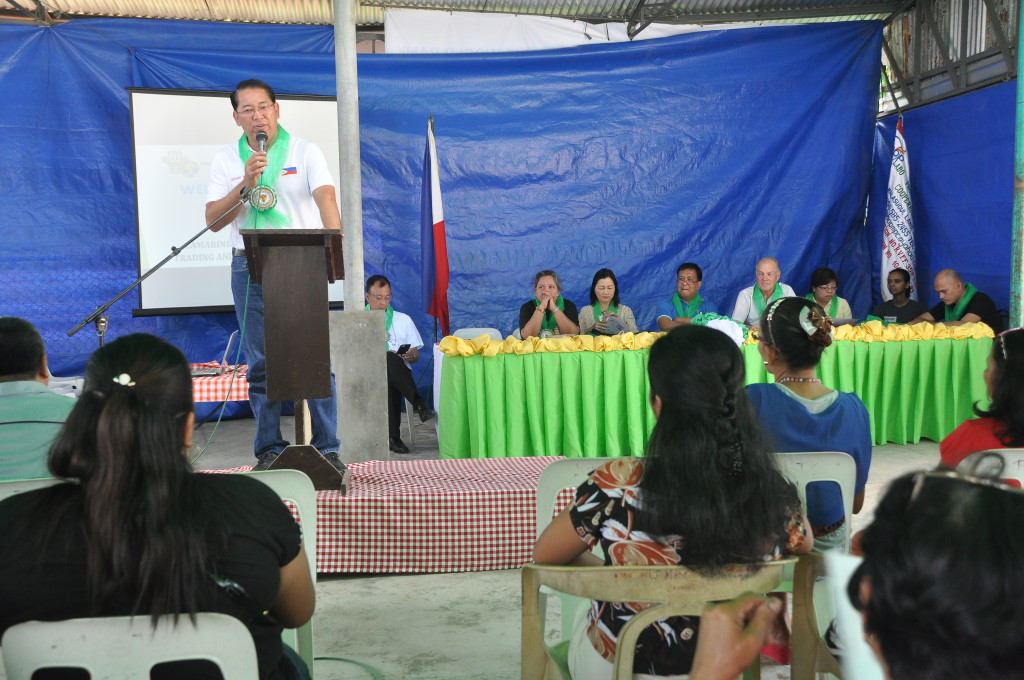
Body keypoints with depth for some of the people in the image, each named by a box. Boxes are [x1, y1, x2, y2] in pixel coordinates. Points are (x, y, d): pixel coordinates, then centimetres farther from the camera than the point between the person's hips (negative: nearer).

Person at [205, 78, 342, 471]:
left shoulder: (305, 152, 4)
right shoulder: (225, 160, 10)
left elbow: (325, 196, -12)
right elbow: (213, 220, 2)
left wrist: (334, 239, -31)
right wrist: (245, 185, -12)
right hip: (250, 268, 2)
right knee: (260, 363, 4)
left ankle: (327, 449, 5)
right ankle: (269, 450, 13)